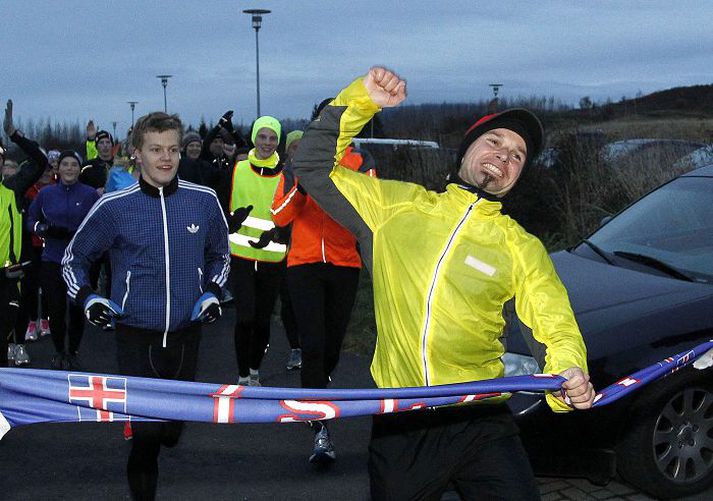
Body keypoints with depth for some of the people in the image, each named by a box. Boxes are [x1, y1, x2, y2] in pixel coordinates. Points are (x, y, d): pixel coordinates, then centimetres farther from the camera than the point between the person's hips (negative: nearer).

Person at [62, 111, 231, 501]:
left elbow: (219, 254, 18)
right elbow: (74, 258, 8)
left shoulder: (204, 201, 0)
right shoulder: (114, 207, -7)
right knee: (146, 431, -7)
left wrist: (212, 292, 3)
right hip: (136, 336, -3)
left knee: (174, 425, 14)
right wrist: (86, 299, -7)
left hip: (186, 333, 3)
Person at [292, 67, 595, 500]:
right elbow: (316, 166, 7)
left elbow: (559, 329, 0)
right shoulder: (397, 204, 6)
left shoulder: (522, 248, 4)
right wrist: (361, 100, -4)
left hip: (480, 425, 0)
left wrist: (568, 375, -22)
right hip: (398, 427, 1)